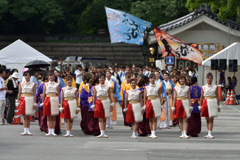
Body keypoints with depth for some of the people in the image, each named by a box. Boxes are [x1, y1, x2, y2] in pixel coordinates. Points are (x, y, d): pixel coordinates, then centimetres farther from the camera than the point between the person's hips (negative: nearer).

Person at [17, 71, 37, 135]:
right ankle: (25, 131, 0)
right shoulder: (21, 84, 6)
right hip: (23, 100, 1)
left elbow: (34, 94, 2)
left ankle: (28, 130, 8)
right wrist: (18, 102, 3)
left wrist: (35, 103, -3)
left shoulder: (33, 84, 3)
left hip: (30, 100, -1)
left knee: (28, 116, 3)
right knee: (24, 116, 0)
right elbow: (19, 93, 8)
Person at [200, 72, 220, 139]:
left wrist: (218, 106, 4)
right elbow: (201, 97, 9)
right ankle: (209, 133, 13)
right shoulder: (203, 87, 6)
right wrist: (200, 106, 7)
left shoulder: (215, 87, 4)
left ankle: (210, 134, -11)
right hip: (206, 103, 2)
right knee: (207, 120, 6)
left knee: (211, 119, -7)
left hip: (213, 103, -2)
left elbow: (217, 97, 6)